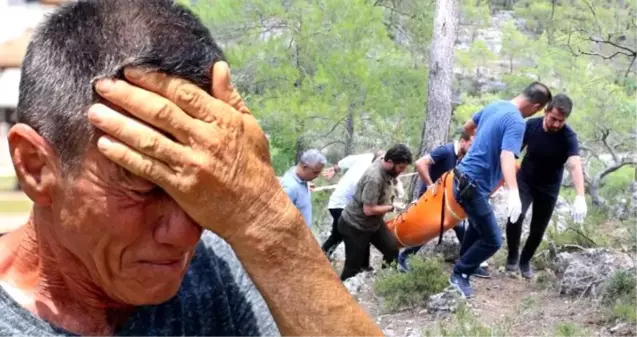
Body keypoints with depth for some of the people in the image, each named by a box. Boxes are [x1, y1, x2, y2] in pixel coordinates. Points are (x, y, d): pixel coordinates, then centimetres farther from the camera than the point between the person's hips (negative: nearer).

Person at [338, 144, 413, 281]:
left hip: (373, 222, 9)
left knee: (392, 249, 6)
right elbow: (369, 210, -31)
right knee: (353, 267, 0)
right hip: (354, 226, -9)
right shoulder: (374, 178, -34)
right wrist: (392, 207, -18)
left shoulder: (388, 169, -7)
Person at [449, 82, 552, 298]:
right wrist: (513, 192, -49)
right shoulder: (516, 122, -20)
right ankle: (459, 274, 12)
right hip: (473, 184, -10)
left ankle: (466, 263, 44)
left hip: (465, 175, 10)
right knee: (492, 240, -1)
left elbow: (468, 127, 23)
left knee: (479, 223, 30)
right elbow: (507, 157, -36)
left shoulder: (495, 105, 7)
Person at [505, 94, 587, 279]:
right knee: (515, 217, -22)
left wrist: (580, 197, -55)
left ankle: (525, 261, 35)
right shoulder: (531, 125, -17)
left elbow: (575, 165, -40)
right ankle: (512, 255, 4)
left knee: (538, 229, 7)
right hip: (525, 180, 0)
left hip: (548, 188, 0)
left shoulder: (568, 137, -26)